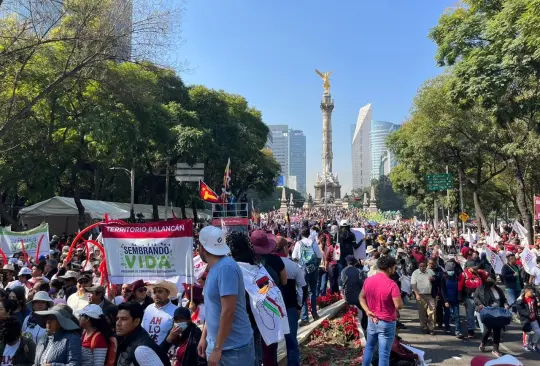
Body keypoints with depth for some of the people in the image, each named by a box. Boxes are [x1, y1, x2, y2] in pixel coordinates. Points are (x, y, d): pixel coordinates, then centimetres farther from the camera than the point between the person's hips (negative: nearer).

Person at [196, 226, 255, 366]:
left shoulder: (226, 268, -22)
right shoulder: (214, 268, 6)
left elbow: (228, 311, -25)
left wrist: (217, 348, -21)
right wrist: (204, 336, 13)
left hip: (234, 348, -8)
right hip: (215, 344, 8)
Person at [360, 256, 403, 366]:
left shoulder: (368, 280, -1)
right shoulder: (391, 284, -21)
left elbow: (361, 297, 6)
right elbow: (399, 305, -21)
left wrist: (367, 311, -3)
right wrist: (398, 296, -2)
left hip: (372, 320, 6)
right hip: (386, 323, -6)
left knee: (369, 347, 21)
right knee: (384, 353, 3)